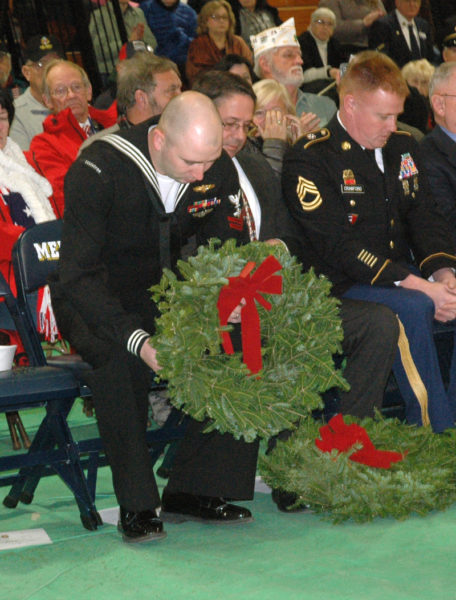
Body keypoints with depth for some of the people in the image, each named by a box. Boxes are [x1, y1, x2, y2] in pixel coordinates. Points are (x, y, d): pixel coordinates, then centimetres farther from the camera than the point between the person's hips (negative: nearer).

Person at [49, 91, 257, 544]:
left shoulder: (219, 170, -8)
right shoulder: (99, 170, -23)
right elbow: (78, 276, -26)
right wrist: (137, 339, -40)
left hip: (170, 295, 5)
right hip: (96, 302, -5)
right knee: (117, 355, -37)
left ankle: (193, 489, -11)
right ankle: (136, 504, -24)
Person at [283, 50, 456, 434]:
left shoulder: (403, 147, 14)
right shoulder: (309, 161, -10)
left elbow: (424, 216, 12)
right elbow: (338, 247, -17)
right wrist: (417, 285, -23)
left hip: (406, 275, 7)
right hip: (342, 285, -7)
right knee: (413, 309, -33)